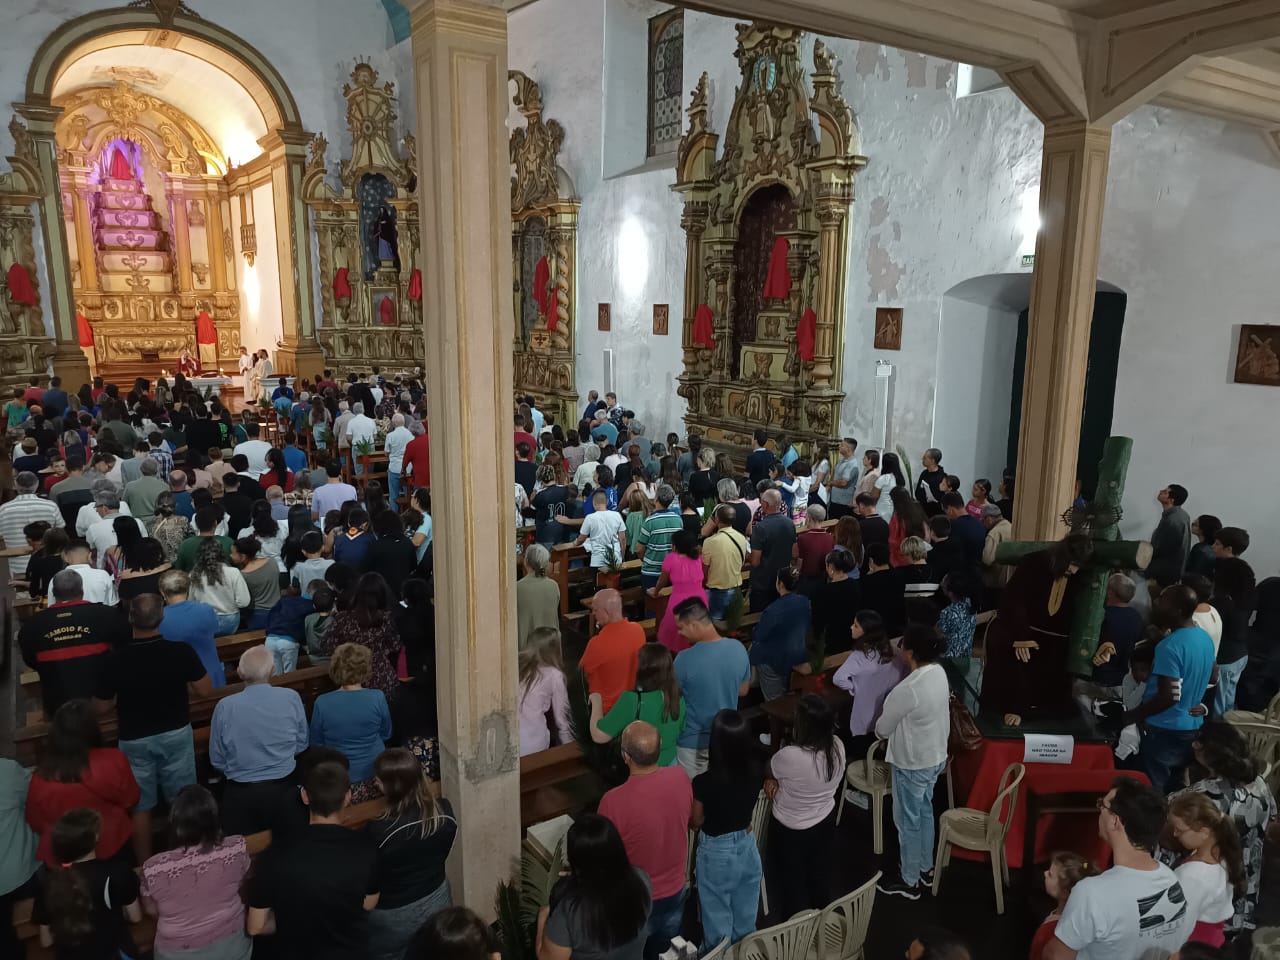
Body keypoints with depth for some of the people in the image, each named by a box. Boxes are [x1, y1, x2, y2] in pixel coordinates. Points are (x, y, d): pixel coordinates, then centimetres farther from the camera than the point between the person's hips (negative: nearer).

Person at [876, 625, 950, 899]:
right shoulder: (938, 672, -7)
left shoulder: (908, 689, -33)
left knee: (908, 820, 10)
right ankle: (925, 867, 43)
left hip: (911, 763, -8)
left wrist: (881, 729, 4)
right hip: (935, 756, 8)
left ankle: (910, 882, 26)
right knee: (925, 811, 25)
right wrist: (903, 727, 13)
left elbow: (883, 728, -17)